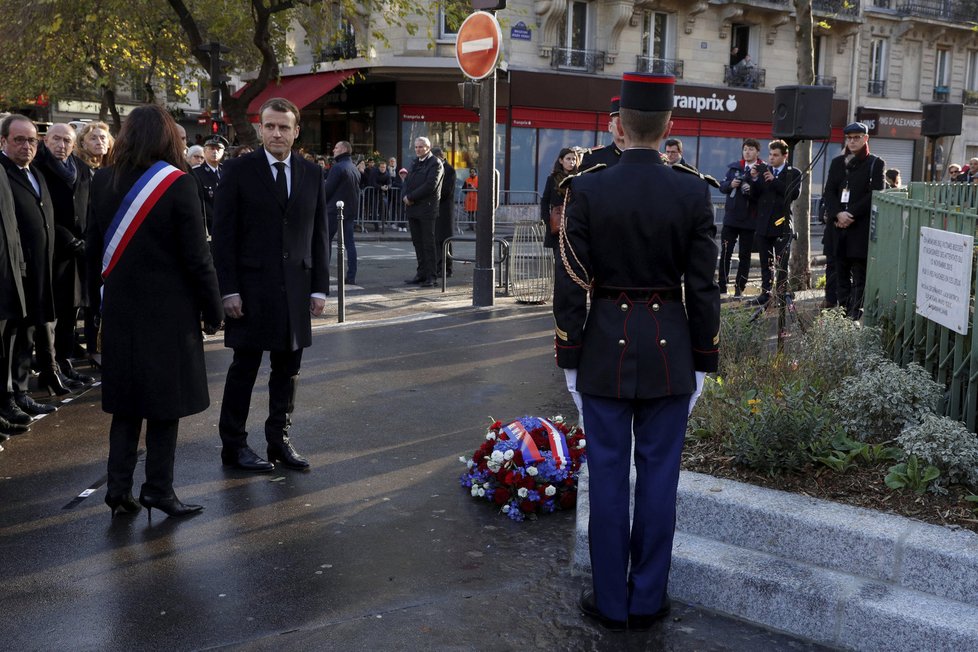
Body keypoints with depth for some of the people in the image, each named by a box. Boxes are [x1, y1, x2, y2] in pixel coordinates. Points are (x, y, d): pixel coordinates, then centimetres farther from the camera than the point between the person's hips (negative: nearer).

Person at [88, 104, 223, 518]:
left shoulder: (103, 181, 1)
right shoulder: (178, 184, -14)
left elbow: (94, 244, 8)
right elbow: (196, 256, -13)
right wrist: (212, 311, -5)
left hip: (119, 306, 5)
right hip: (168, 309, -5)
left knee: (126, 400, 13)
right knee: (165, 399, 6)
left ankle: (119, 488, 14)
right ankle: (158, 488, 10)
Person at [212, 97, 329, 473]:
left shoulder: (312, 174, 9)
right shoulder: (238, 171, -2)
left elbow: (319, 234, 10)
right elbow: (223, 235, -4)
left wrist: (319, 287, 5)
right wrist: (228, 290, -10)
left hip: (296, 288, 4)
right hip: (251, 287, -3)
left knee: (288, 369, 9)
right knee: (244, 368, 4)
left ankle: (279, 440, 21)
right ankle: (234, 446, 15)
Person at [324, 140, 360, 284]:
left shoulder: (337, 167, -12)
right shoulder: (355, 169, 14)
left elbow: (328, 189, -12)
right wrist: (355, 210, 18)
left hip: (335, 210, -7)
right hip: (351, 210, 7)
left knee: (326, 240, 1)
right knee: (349, 242, 5)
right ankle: (351, 276, 2)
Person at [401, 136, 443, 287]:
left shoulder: (435, 163, -6)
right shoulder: (415, 163, 19)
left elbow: (430, 185, -17)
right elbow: (407, 182, 17)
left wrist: (411, 197, -14)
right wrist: (404, 197, -5)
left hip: (426, 209, -7)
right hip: (412, 209, 7)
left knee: (428, 243, -6)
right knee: (417, 242, 8)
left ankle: (431, 276, -4)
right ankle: (421, 273, 14)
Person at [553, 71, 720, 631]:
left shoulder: (587, 190, -9)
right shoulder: (693, 192, -7)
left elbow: (571, 285, -7)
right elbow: (703, 287, -4)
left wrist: (569, 357, 4)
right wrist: (703, 360, 6)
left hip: (606, 351, 0)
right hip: (669, 353, 1)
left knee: (608, 476, 8)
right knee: (659, 476, 10)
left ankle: (610, 601, 19)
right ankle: (648, 600, 21)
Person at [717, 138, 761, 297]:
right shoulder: (734, 167, 10)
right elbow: (722, 186, 10)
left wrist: (752, 190, -23)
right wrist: (730, 184, -10)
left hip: (749, 220, -3)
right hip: (731, 217, 3)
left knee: (744, 255, 5)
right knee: (725, 253, 0)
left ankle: (739, 288, 12)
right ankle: (722, 287, 6)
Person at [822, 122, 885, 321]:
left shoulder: (876, 164, 2)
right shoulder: (837, 162, 15)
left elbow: (875, 195, -7)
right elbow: (828, 192, 7)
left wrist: (851, 214, -13)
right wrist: (838, 214, -10)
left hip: (862, 227, -4)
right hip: (839, 226, 5)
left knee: (859, 275, -5)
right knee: (841, 273, 7)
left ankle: (855, 316, -5)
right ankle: (843, 313, 12)